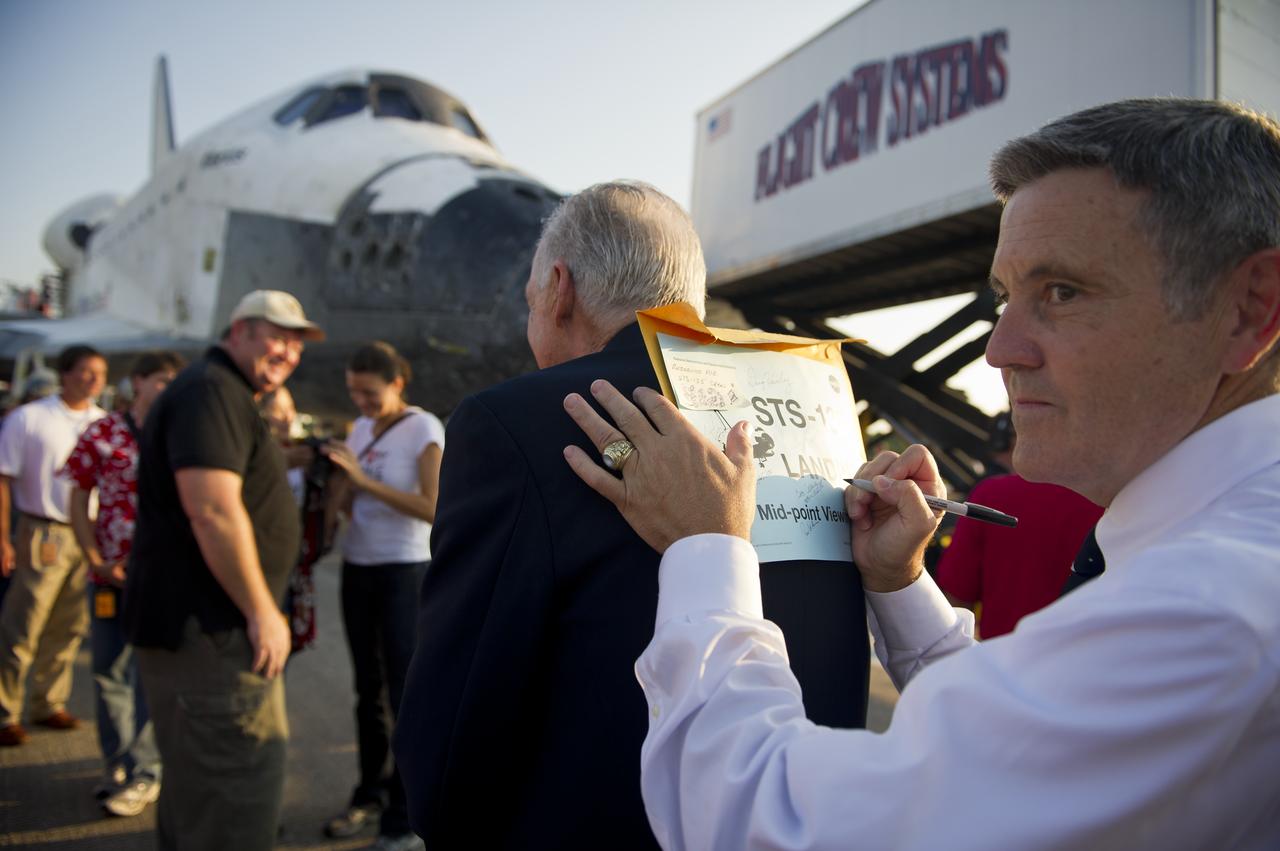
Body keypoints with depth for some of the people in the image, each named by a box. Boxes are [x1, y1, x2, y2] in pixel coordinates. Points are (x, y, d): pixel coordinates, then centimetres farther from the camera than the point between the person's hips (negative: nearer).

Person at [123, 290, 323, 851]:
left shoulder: (229, 396, 19)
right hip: (208, 628, -11)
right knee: (244, 772, -6)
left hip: (189, 623, 11)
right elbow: (212, 509, -26)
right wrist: (262, 612, -22)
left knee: (198, 778, 21)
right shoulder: (211, 390, -16)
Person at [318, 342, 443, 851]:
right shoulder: (360, 428, 9)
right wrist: (334, 471, -8)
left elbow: (434, 508, -19)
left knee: (405, 693, -5)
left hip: (406, 571, -6)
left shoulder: (424, 429, -9)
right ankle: (369, 795, 29)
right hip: (358, 566, 6)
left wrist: (363, 478, -22)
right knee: (368, 689, 14)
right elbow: (347, 504, 12)